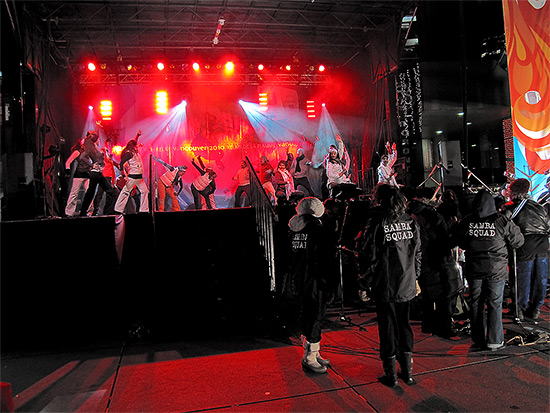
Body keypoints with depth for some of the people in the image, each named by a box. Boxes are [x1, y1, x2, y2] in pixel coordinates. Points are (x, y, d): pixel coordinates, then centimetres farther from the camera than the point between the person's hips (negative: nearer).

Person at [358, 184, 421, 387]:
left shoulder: (376, 224, -14)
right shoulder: (411, 222, 2)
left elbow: (368, 256, -13)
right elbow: (417, 254, 10)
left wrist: (366, 283, -2)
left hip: (384, 286, -5)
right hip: (407, 285, 5)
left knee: (388, 327, 6)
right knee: (404, 325, 17)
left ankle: (390, 375, 16)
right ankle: (407, 372, 26)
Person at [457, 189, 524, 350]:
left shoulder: (466, 221, -5)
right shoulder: (501, 221, -11)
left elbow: (461, 243, 9)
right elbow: (518, 241, 0)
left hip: (474, 270, 2)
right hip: (496, 270, -2)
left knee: (476, 304, 12)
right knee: (494, 305, 9)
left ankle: (479, 340, 21)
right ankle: (494, 341, 16)